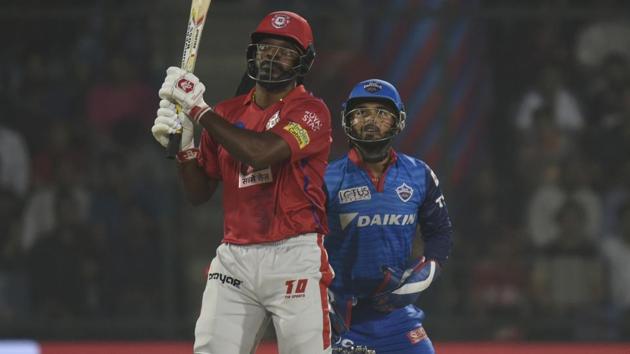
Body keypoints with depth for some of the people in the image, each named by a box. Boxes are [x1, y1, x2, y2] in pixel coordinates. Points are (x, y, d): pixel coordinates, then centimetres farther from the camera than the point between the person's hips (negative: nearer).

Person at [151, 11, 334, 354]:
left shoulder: (310, 111, -4)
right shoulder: (228, 113, 14)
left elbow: (260, 153, -22)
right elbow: (199, 192, 15)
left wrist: (199, 110, -16)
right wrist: (182, 144, -3)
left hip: (294, 260, -5)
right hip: (234, 258, 5)